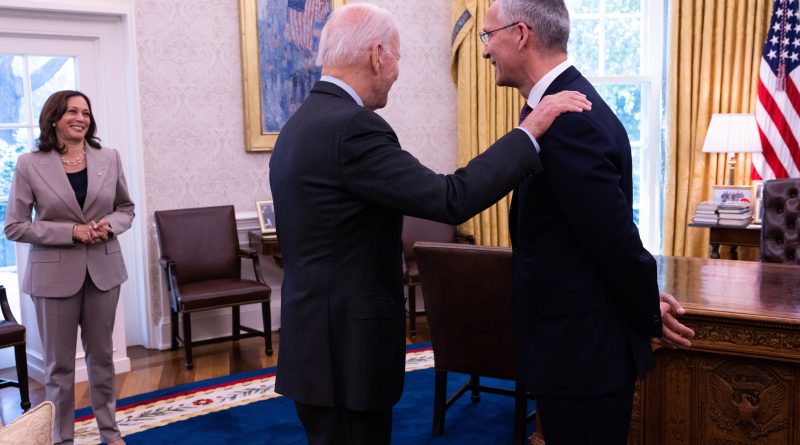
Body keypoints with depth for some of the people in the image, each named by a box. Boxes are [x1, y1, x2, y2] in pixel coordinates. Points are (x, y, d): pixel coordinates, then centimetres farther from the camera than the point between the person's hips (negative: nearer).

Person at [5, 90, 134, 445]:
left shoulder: (109, 158, 2)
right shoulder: (29, 165, -6)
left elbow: (127, 208, 12)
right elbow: (14, 227, -6)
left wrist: (110, 225, -11)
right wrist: (70, 231, -17)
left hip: (103, 270, 3)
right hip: (54, 274, -3)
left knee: (101, 355, 15)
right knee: (59, 363, 7)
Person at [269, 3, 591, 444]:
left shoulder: (301, 123, 10)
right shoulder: (352, 127, -21)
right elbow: (451, 200, -25)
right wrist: (530, 130, -18)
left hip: (317, 335, 10)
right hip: (345, 346, -10)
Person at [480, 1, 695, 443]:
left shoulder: (566, 119, -25)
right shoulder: (568, 102, 8)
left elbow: (614, 235, -23)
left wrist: (650, 316, -8)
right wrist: (645, 306, 13)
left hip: (581, 347, -9)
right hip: (583, 339, 9)